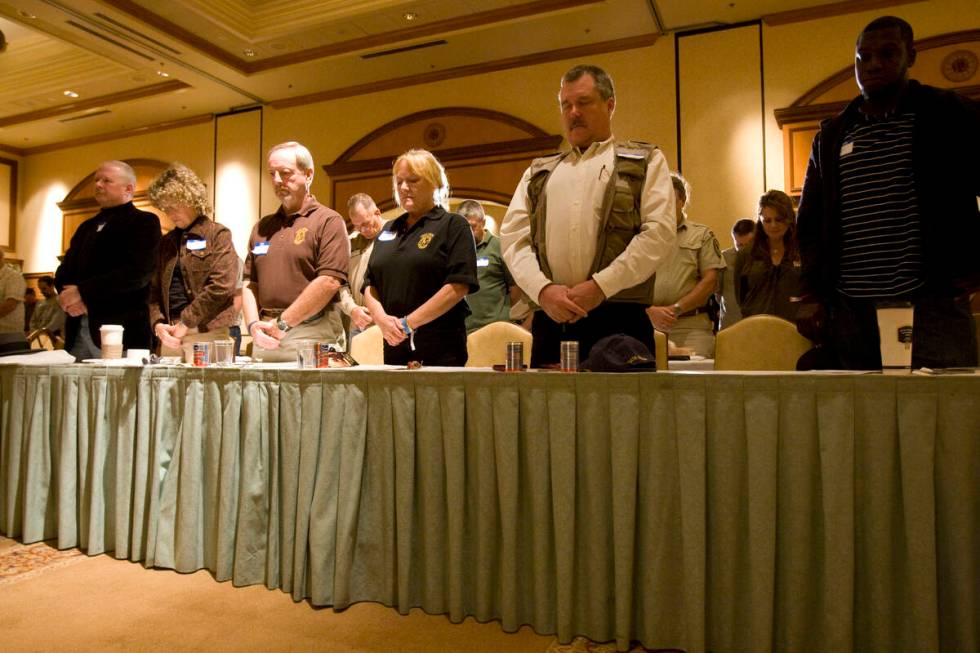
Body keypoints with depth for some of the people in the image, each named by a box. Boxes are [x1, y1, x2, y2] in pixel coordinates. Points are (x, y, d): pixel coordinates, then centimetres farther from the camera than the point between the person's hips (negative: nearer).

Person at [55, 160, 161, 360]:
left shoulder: (144, 222, -1)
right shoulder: (87, 227, 22)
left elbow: (137, 273, -14)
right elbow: (64, 272, 17)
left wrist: (82, 292, -12)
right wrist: (69, 297, -6)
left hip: (122, 334, -6)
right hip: (78, 331, 7)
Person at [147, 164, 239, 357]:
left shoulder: (218, 234, 1)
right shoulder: (166, 242, 19)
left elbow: (222, 285, -11)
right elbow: (154, 289, 17)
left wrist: (186, 322, -10)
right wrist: (157, 323, -2)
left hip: (207, 333, -5)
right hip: (170, 335, 5)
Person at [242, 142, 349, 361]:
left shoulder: (329, 221, -2)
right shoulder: (262, 227, 18)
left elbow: (329, 282, -13)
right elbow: (250, 283, 15)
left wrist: (282, 323, -12)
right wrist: (253, 325, -3)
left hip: (312, 336, -5)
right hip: (265, 339, 5)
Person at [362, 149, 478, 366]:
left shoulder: (453, 225, -1)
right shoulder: (388, 230, 17)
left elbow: (458, 286, -13)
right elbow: (370, 285, 13)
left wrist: (408, 323, -15)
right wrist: (381, 318, -8)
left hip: (440, 347, -5)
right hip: (394, 344, 5)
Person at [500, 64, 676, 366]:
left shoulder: (645, 161, 13)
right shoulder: (539, 172, 22)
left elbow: (660, 233, -1)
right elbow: (512, 236, 10)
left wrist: (600, 287, -11)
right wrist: (543, 289, -7)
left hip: (618, 319, -2)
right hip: (550, 320, 3)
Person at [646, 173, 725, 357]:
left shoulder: (702, 235, 11)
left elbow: (710, 281, 2)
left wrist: (676, 309, -7)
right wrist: (650, 311, -11)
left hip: (692, 326, 0)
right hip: (648, 322, 1)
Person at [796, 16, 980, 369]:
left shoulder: (951, 115, 6)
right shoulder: (831, 135, 14)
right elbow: (810, 221, 13)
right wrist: (812, 294, 4)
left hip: (932, 302, -2)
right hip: (850, 307, 3)